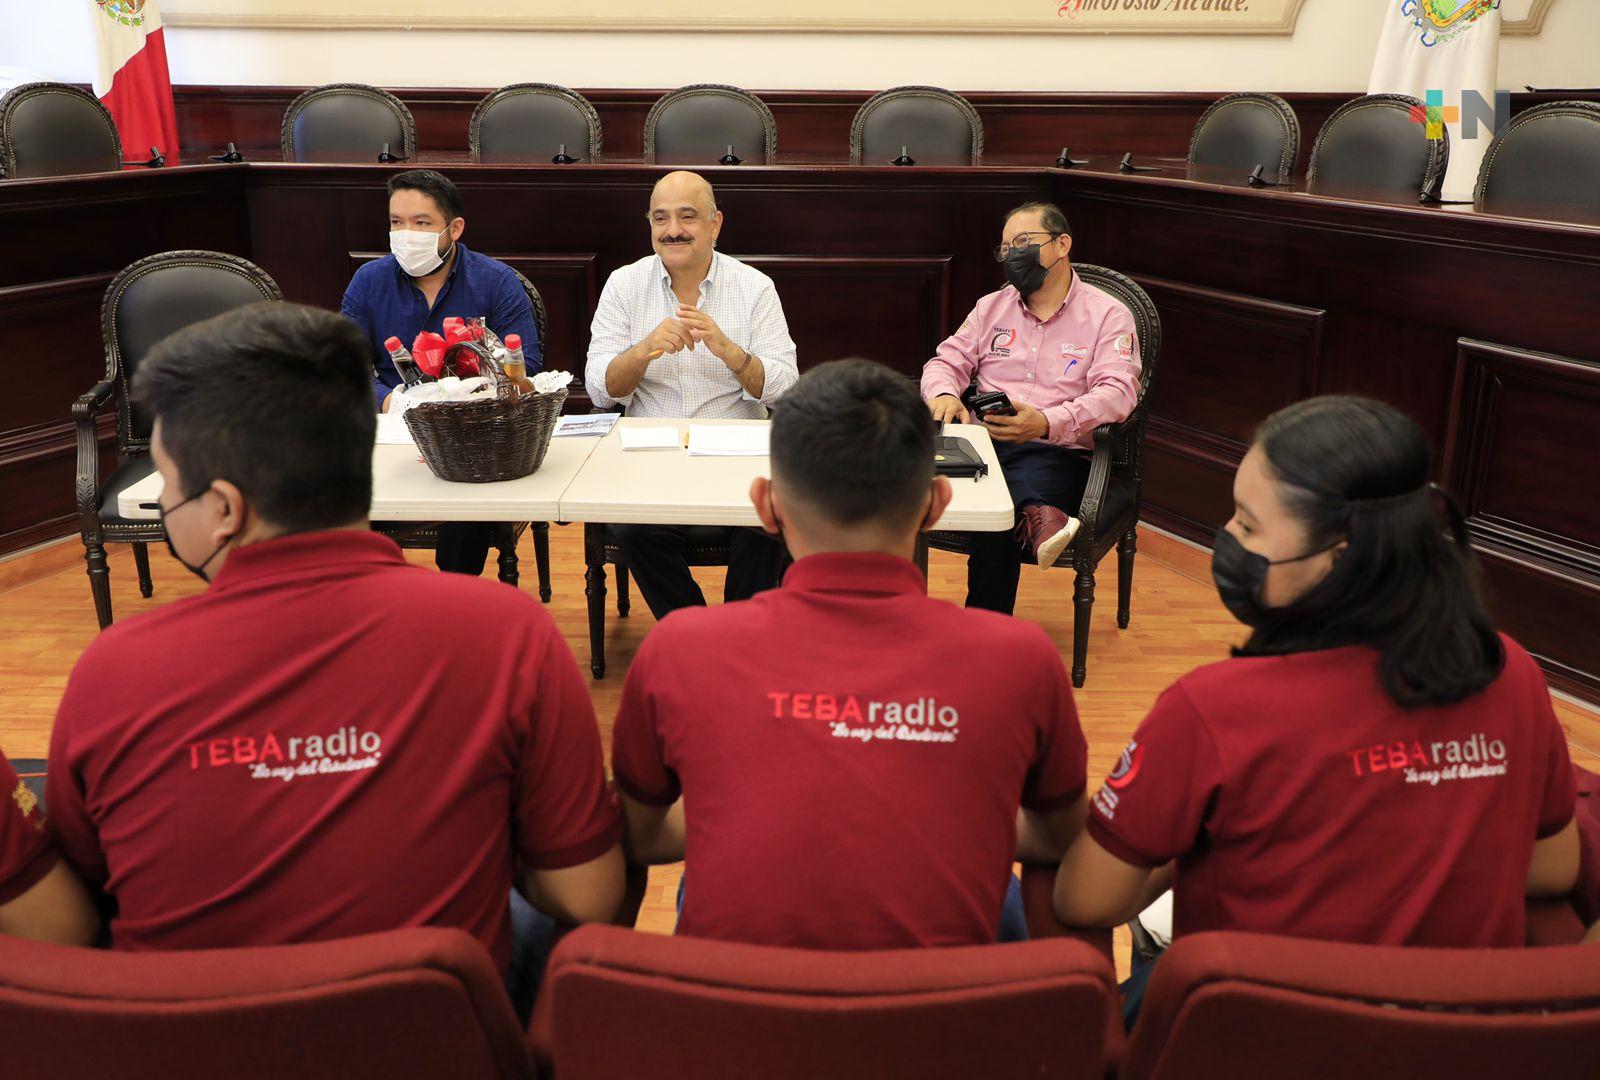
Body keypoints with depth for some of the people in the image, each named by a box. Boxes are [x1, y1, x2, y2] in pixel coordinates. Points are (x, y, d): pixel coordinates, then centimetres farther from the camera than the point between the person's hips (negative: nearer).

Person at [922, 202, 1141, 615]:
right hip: (984, 442, 3)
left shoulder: (1108, 315, 8)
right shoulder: (991, 307, 23)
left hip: (1055, 452, -3)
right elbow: (946, 361, 18)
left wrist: (1048, 422, -26)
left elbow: (1117, 393, -7)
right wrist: (944, 395, -10)